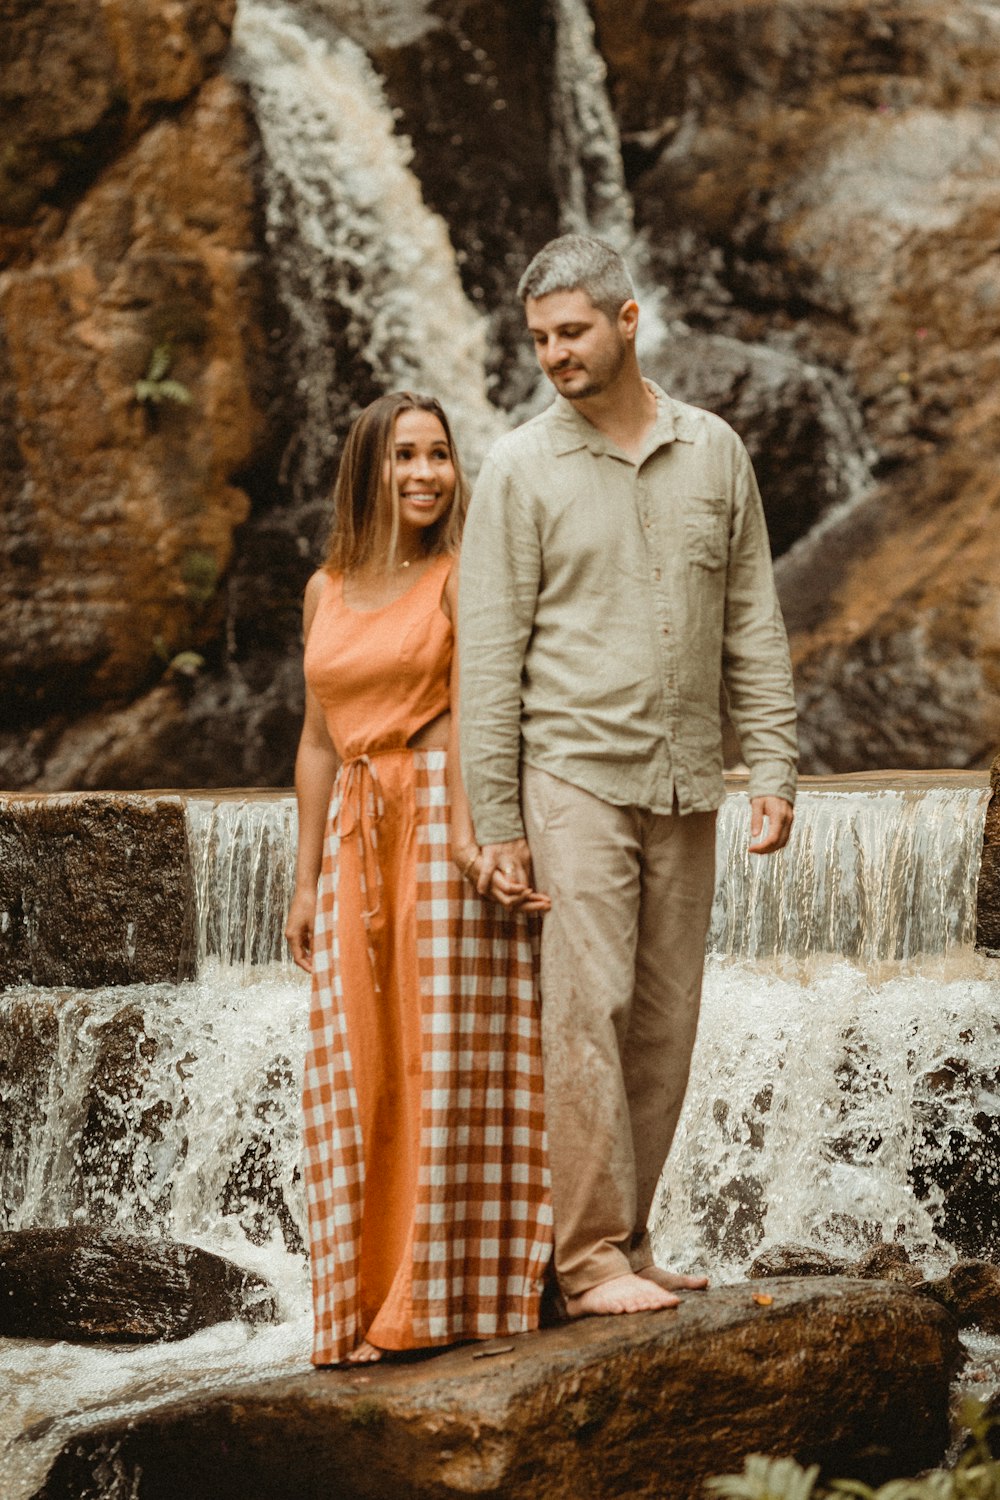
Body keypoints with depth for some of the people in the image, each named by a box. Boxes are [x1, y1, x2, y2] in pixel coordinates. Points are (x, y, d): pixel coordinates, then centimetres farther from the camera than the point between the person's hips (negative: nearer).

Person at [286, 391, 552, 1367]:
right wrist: (306, 878, 15)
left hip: (445, 820, -6)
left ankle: (438, 1304, 4)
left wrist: (473, 839, -28)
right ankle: (371, 1301, 13)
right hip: (355, 842, 6)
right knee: (358, 1070, 5)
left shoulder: (462, 573, -3)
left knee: (446, 1060, -3)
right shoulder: (327, 590, 15)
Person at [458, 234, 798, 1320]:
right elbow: (491, 652, -2)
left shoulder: (715, 453, 10)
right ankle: (591, 1258, -6)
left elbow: (752, 624, 13)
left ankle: (624, 1243, 13)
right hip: (574, 775, -4)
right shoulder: (521, 468, 0)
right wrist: (497, 819, -7)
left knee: (665, 1026, 4)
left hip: (685, 783, 4)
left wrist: (772, 766, 4)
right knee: (586, 1010, -9)